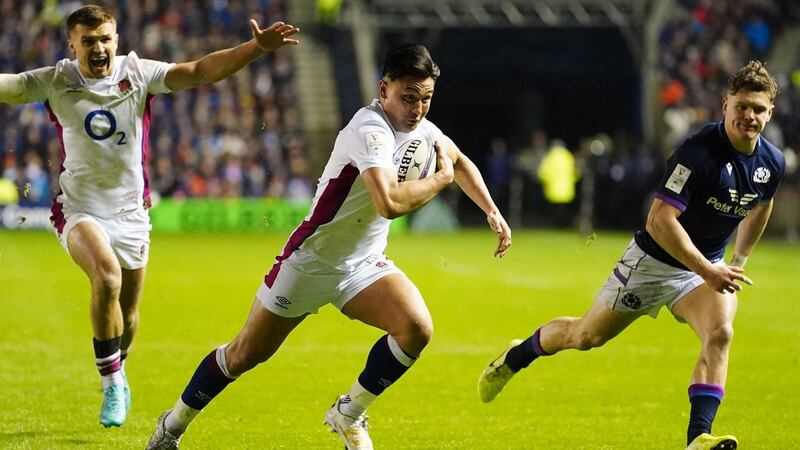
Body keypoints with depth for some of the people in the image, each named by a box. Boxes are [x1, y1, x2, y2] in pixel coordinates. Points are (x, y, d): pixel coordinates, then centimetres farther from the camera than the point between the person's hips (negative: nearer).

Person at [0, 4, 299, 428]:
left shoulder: (138, 74, -9)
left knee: (127, 309, 11)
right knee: (107, 279, -29)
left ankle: (116, 376, 42)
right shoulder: (54, 82, -9)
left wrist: (257, 47, -31)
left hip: (130, 211, 2)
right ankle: (112, 383, -14)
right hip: (79, 209, -2)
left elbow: (201, 71, -18)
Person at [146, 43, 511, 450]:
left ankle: (348, 415, 0)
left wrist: (492, 211, 16)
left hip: (364, 264, 6)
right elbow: (390, 202, -41)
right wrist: (440, 178, -25)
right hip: (312, 260, -6)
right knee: (245, 355, 3)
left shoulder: (420, 128, -1)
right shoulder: (370, 130, -27)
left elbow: (460, 161, 23)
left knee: (417, 327, -20)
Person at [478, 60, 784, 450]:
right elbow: (659, 221, -32)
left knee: (720, 333, -25)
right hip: (652, 260, -4)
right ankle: (516, 356, 39)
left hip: (707, 264, 4)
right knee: (585, 336, 9)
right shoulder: (699, 151, -29)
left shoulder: (772, 163, -7)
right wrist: (707, 271, -34)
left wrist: (738, 263, 23)